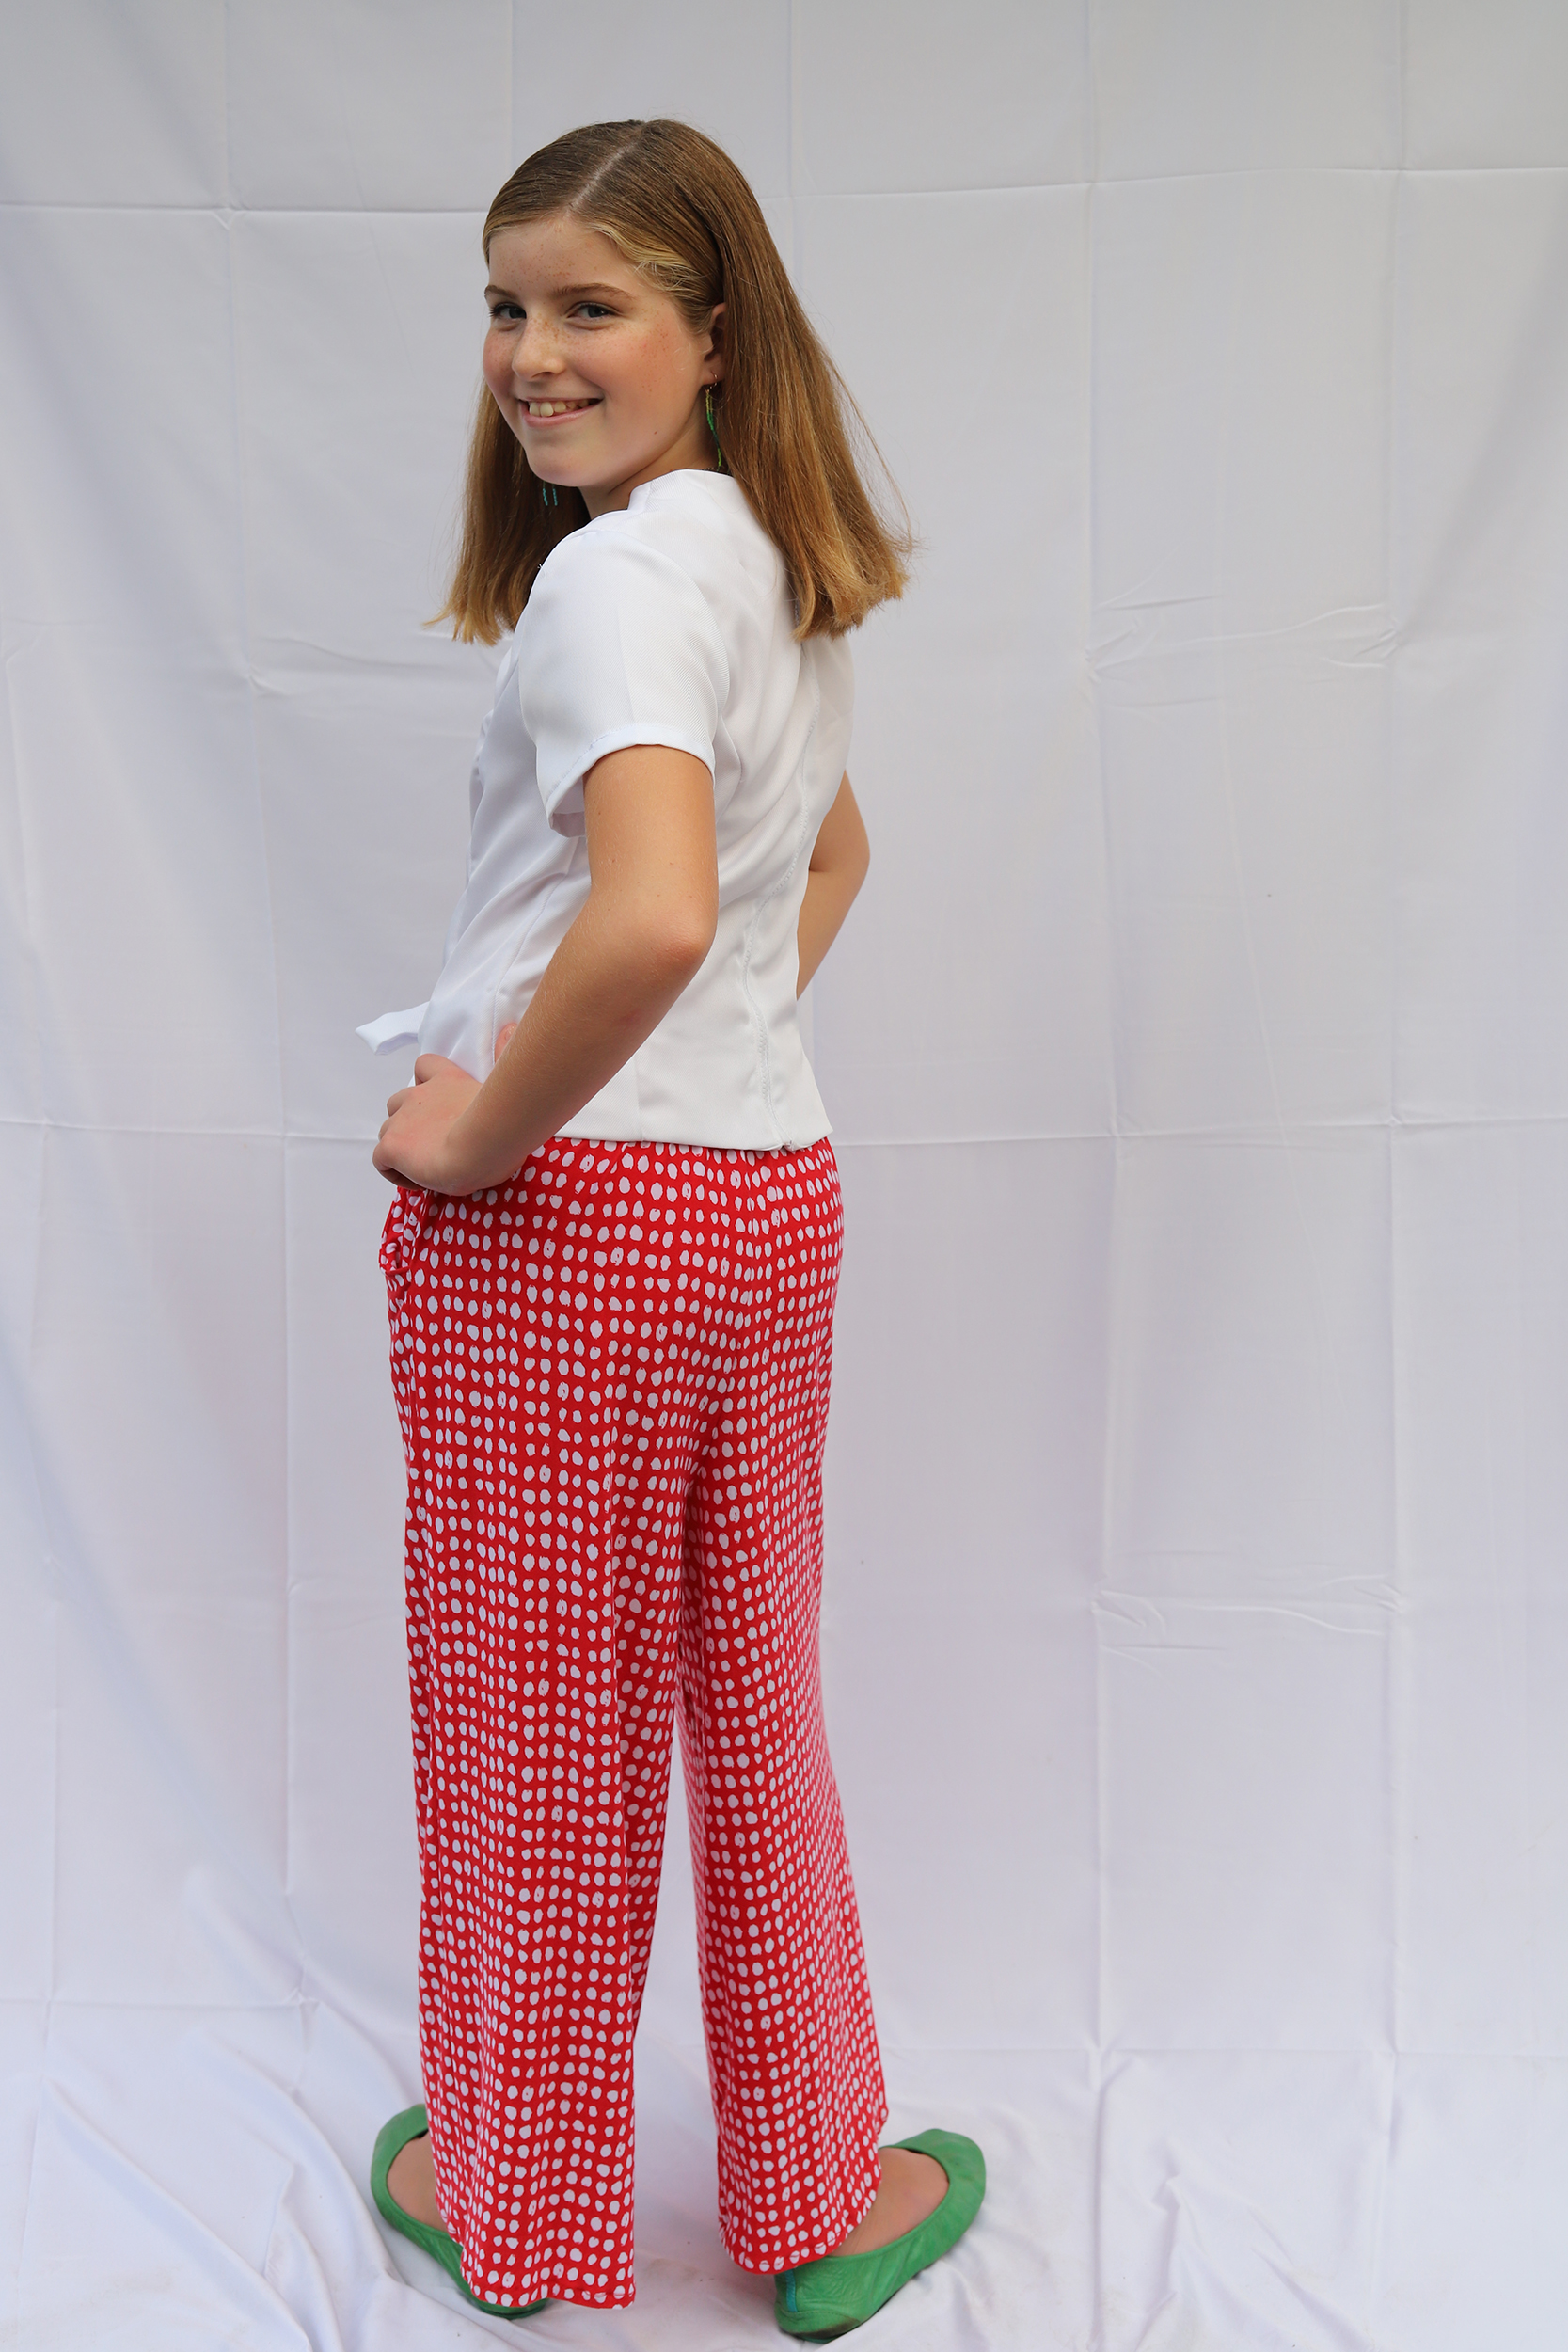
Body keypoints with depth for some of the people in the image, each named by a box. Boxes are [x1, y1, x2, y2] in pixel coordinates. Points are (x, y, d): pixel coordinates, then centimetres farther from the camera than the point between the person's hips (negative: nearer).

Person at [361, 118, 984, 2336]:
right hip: (773, 1192, 8)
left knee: (531, 1723, 11)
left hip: (560, 1218, -8)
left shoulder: (614, 576, -17)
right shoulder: (787, 569, 11)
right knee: (755, 1709, 19)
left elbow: (655, 917, -34)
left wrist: (475, 1128, -20)